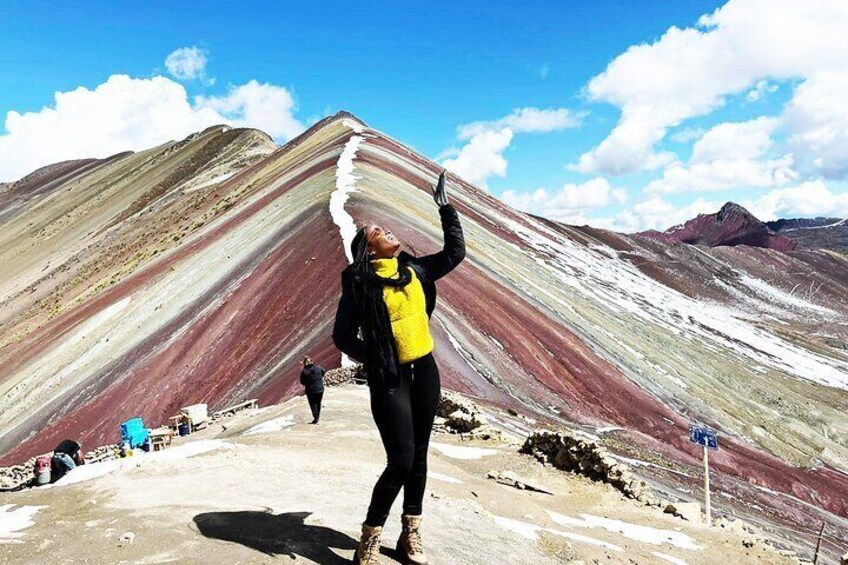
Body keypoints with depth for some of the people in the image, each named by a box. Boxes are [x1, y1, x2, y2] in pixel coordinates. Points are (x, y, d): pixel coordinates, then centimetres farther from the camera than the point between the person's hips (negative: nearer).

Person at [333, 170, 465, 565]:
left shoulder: (414, 270, 8)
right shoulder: (359, 283, -7)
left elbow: (455, 252, 18)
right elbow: (343, 336, -4)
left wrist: (445, 208, 18)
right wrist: (375, 360, -12)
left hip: (425, 371, 6)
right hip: (389, 379, -6)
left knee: (418, 457, 12)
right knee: (400, 462, -10)